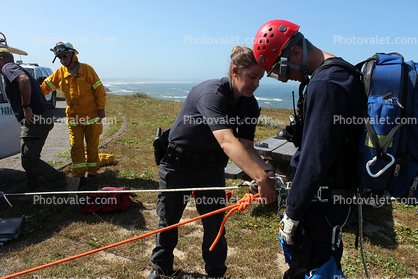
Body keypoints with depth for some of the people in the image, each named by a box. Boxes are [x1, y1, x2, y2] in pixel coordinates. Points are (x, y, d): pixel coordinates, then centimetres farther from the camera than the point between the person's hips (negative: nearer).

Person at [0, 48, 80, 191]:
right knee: (30, 157, 21)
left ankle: (67, 182, -8)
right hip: (43, 118, 10)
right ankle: (32, 189, 33)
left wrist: (26, 106, -22)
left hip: (34, 120, -10)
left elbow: (24, 80, -27)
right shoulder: (19, 69, 27)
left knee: (28, 161, -7)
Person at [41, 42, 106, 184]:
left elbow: (99, 89, -7)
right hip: (73, 116, 3)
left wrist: (101, 108, -9)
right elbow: (45, 86, 8)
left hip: (91, 115, -3)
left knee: (92, 144, 6)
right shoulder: (60, 73, 3)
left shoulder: (86, 69, -9)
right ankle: (78, 174, 9)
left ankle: (91, 171, 21)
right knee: (76, 146, 1)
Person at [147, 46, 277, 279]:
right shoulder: (211, 93, -31)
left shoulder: (250, 105, -7)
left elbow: (246, 146, -12)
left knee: (215, 223, 6)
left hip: (211, 166, 5)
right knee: (168, 219, 13)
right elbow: (227, 142, -44)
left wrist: (267, 171, -30)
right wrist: (261, 178, -50)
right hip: (178, 164, -4)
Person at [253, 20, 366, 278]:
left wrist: (293, 213, -16)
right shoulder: (341, 73, 11)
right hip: (337, 194, 10)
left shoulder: (325, 84, -22)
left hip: (322, 199, -10)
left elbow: (316, 158, -24)